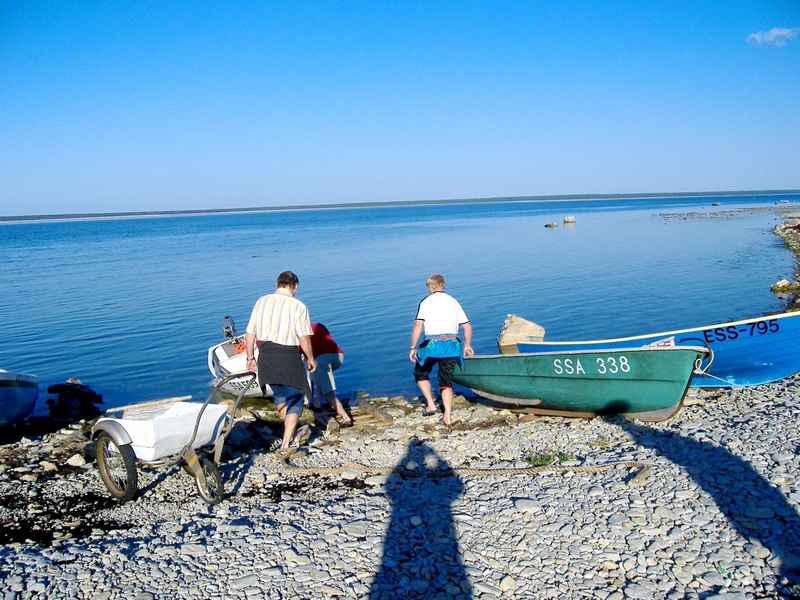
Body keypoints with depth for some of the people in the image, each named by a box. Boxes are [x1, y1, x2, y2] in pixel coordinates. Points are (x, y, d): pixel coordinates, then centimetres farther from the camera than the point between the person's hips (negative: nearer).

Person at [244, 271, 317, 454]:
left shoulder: (261, 302, 4)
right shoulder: (297, 306, -9)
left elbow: (250, 333, 5)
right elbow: (304, 338, -12)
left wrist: (250, 358, 16)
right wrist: (310, 358, 3)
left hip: (266, 355, 5)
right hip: (288, 356, -5)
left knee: (279, 394, 25)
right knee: (295, 398, 10)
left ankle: (291, 433, 38)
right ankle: (286, 443, 4)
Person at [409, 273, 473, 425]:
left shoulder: (426, 301, 4)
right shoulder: (453, 301, 17)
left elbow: (417, 325, -8)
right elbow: (467, 326, 14)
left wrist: (413, 347, -1)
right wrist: (466, 345, 28)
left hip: (432, 344, -4)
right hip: (452, 344, 4)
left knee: (420, 373, 21)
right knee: (446, 381, 13)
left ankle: (430, 405, 9)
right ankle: (447, 416, -1)